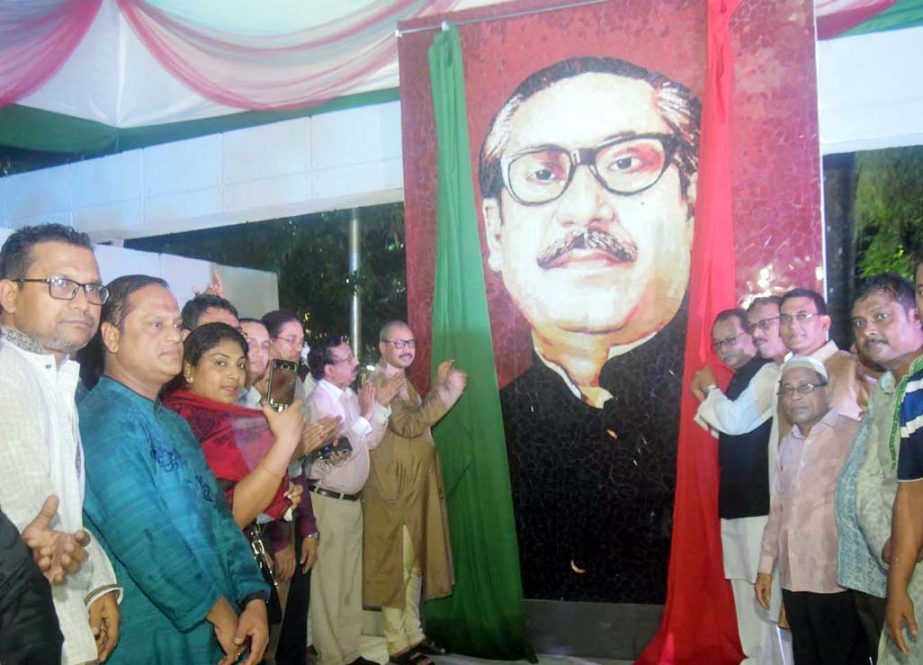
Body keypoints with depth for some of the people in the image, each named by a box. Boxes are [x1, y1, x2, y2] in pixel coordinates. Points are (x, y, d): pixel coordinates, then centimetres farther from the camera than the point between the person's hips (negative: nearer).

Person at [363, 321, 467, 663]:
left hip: (416, 489, 10)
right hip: (394, 492, -10)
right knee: (396, 567, 0)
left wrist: (439, 383, 11)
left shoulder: (402, 381, 15)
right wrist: (448, 389, -26)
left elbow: (420, 420, 16)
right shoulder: (378, 383, -17)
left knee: (414, 565, 17)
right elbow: (409, 425, -28)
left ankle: (413, 634, 28)